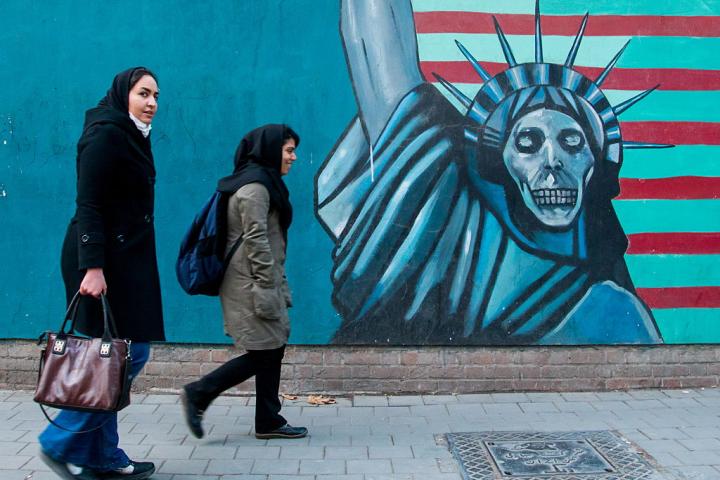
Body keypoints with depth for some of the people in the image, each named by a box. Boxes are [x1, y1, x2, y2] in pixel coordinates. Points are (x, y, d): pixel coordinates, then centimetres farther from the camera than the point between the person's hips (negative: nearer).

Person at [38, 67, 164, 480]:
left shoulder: (131, 137, 17)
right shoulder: (106, 134, -10)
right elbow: (89, 206, -18)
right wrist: (92, 267, -24)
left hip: (123, 259, 10)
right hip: (103, 260, -10)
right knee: (128, 354, -9)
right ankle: (61, 443, 3)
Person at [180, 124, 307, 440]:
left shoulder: (262, 182, 18)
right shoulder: (255, 186, -14)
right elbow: (256, 240, -19)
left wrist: (278, 288, 21)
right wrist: (267, 287, -19)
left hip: (259, 281, 10)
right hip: (251, 282, -10)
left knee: (273, 350, 10)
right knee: (263, 354, -5)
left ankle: (269, 422, 14)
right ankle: (198, 394, 3)